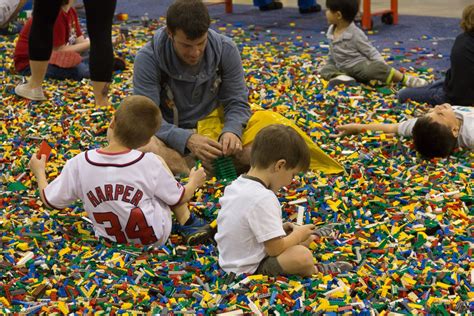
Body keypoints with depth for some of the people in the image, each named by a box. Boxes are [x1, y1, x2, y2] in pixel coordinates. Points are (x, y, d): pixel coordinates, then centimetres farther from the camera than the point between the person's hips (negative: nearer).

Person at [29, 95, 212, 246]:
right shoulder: (149, 164, -22)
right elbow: (179, 198, -6)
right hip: (155, 239, -2)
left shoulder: (79, 164, -19)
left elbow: (50, 201, -5)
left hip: (109, 239, 2)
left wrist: (39, 172, 15)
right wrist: (194, 182, 17)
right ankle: (188, 224, 19)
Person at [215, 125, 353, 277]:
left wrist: (279, 228, 7)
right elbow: (275, 249, -24)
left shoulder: (234, 186, 3)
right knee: (302, 255, -24)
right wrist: (298, 234, -6)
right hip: (249, 271, -10)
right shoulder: (263, 199, -26)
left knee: (305, 239, 16)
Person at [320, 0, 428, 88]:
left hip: (359, 66, -8)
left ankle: (405, 79, -26)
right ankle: (341, 76, -27)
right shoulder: (331, 31, 5)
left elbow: (371, 52, -12)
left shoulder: (355, 34, -16)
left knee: (374, 68, -36)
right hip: (342, 67, 8)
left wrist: (383, 68, -20)